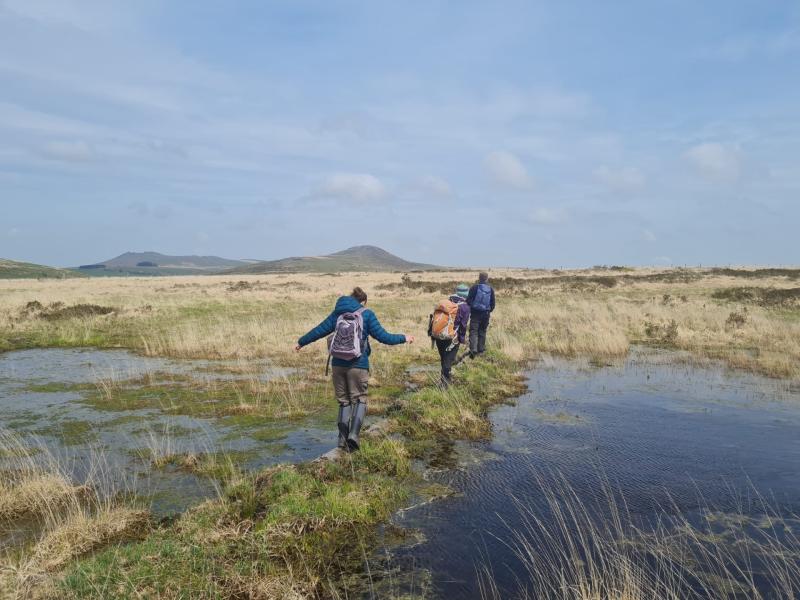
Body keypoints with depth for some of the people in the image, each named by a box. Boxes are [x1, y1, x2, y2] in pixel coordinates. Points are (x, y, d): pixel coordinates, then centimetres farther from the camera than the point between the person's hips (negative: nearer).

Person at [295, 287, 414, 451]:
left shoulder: (337, 313, 9)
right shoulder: (366, 314, 0)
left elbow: (319, 330, 13)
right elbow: (382, 336, -4)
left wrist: (301, 342, 27)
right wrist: (403, 338, 10)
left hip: (338, 364, 3)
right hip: (358, 365, -3)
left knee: (344, 401, 15)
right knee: (360, 400, 9)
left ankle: (343, 438, 10)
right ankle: (354, 433, -11)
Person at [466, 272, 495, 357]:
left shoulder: (474, 288, -8)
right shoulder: (491, 289, 3)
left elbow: (468, 300, -9)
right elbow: (493, 303, 7)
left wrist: (469, 310, 6)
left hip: (475, 313, -3)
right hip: (486, 314, 3)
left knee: (473, 331, -3)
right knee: (482, 331, 15)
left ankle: (473, 349, -18)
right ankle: (481, 349, 20)